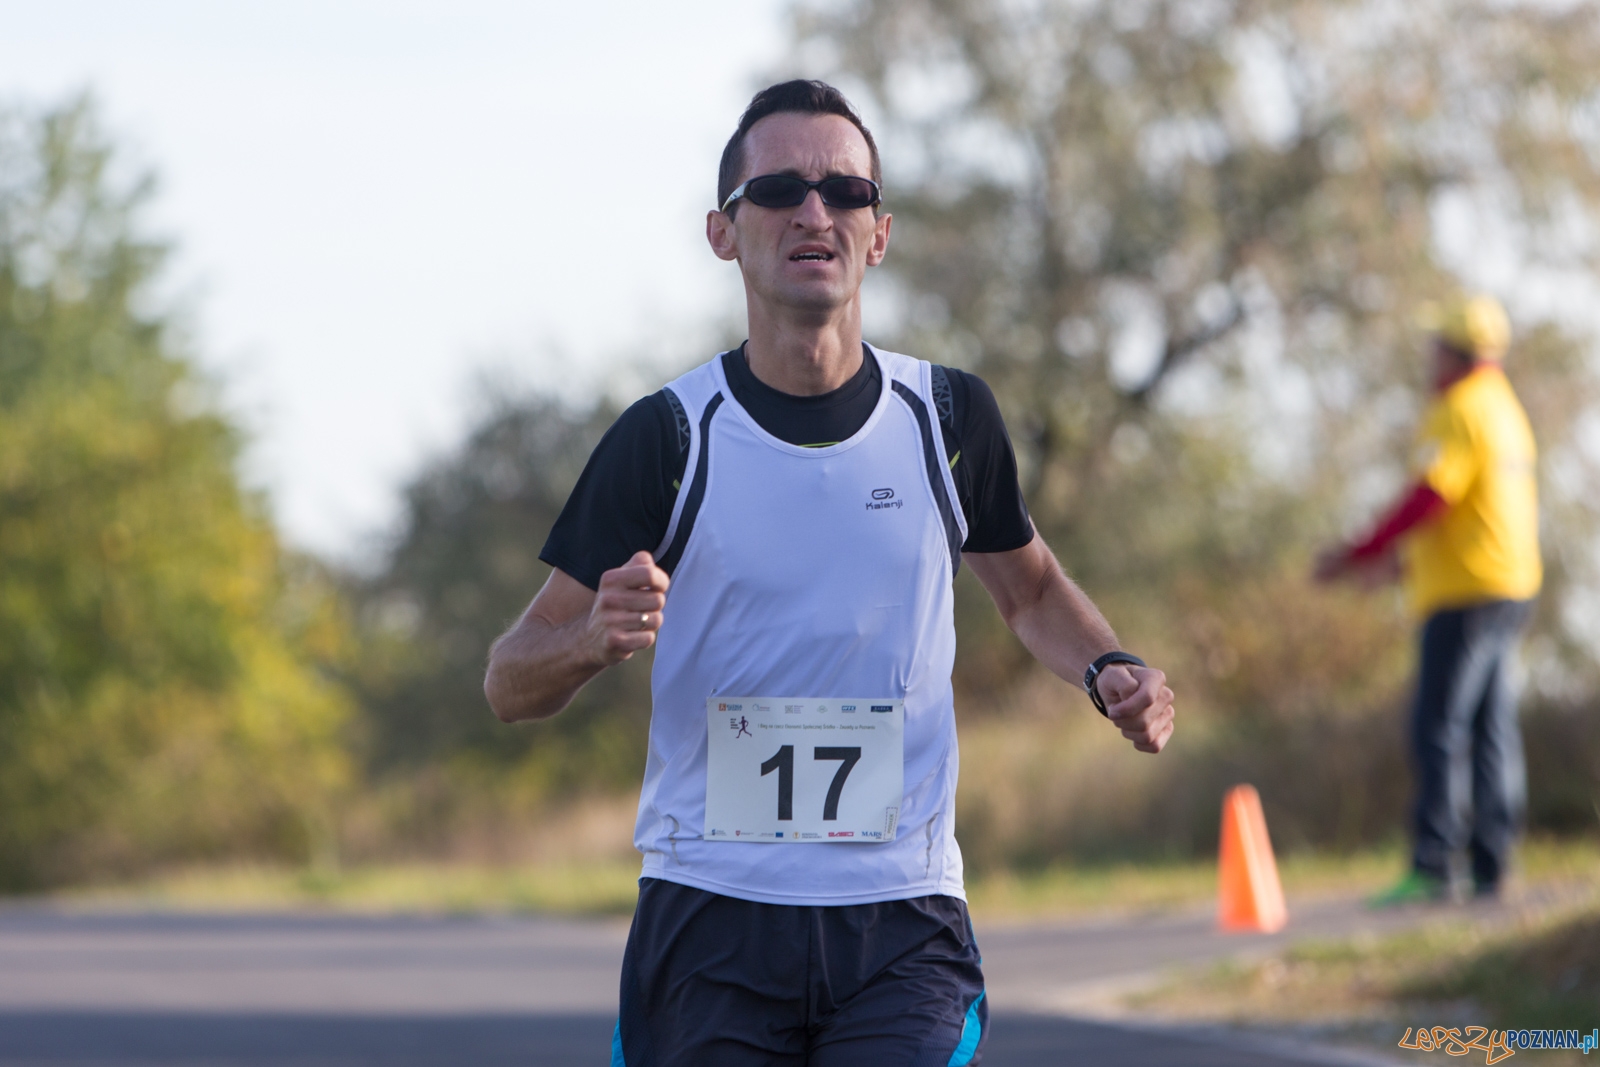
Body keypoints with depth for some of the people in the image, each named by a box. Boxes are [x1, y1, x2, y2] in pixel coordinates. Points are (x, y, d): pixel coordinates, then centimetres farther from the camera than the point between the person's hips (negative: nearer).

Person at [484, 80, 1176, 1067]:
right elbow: (511, 682, 1)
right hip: (710, 920, 0)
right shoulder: (668, 439, -2)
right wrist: (597, 637, -21)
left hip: (903, 931, 0)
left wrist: (1109, 672, 3)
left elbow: (1030, 585, 24)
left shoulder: (948, 418, 4)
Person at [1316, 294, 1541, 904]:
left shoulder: (1460, 413, -12)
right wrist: (1409, 560, 27)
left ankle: (1432, 869, -16)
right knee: (1492, 729, 7)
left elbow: (1428, 499, -20)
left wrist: (1359, 557, -15)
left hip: (1466, 593, -10)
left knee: (1440, 728, -11)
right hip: (1509, 585, 10)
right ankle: (1490, 869, 6)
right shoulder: (1507, 412, 19)